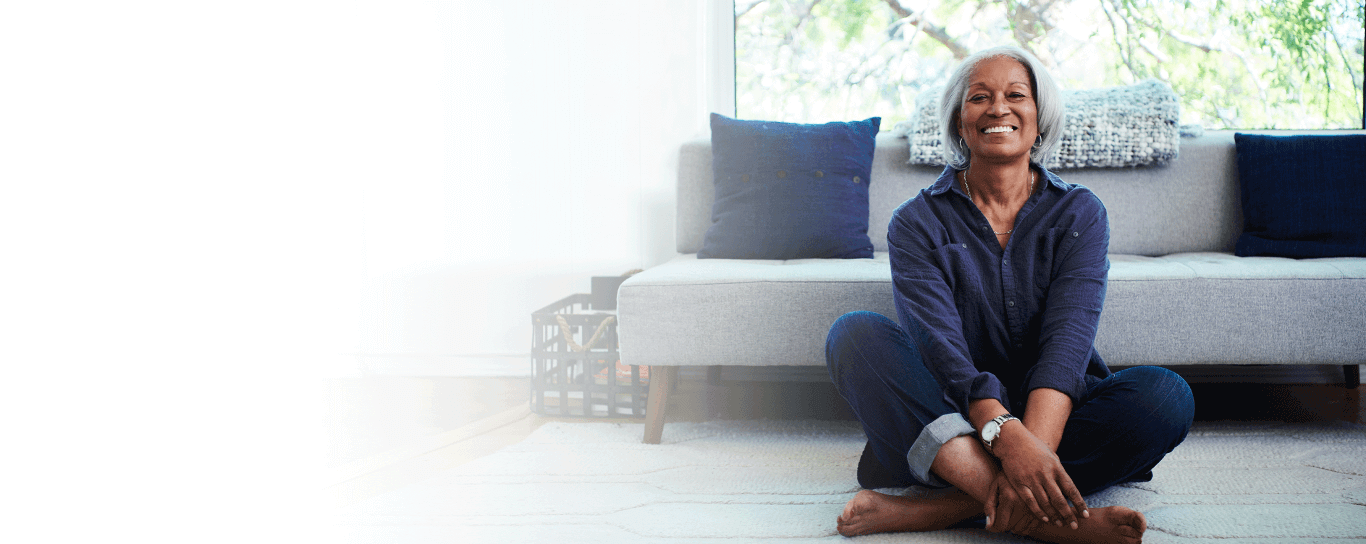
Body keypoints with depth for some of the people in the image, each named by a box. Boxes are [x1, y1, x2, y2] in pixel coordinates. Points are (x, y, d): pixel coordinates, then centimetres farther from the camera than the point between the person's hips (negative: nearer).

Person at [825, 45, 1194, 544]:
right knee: (854, 334, -25)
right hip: (953, 420, -1)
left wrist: (1035, 446, -34)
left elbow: (1067, 339, -15)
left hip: (1054, 416, 1)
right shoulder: (918, 222, 0)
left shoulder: (1079, 213, 3)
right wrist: (1007, 437, -36)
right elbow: (941, 343, -17)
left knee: (1167, 395, -26)